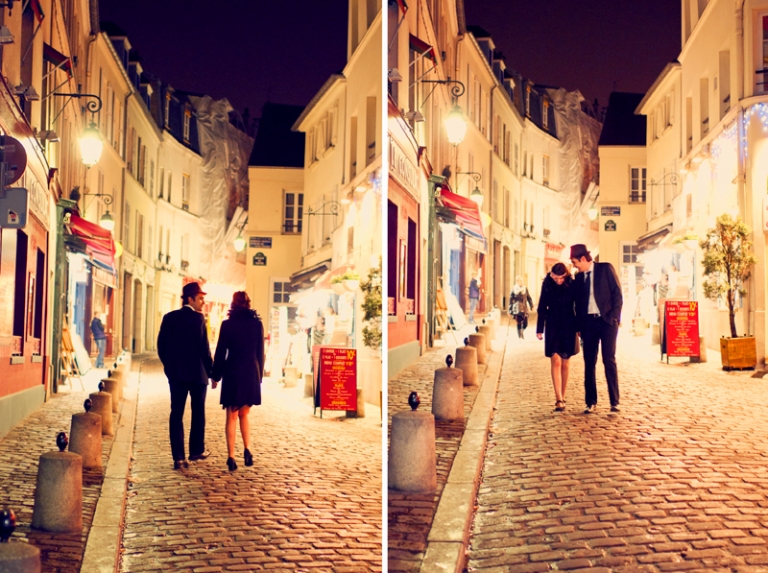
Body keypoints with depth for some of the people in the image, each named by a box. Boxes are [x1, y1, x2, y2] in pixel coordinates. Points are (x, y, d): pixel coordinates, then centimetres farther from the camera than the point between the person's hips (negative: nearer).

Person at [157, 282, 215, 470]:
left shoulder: (169, 318, 4)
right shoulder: (198, 317, -12)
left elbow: (161, 345, 5)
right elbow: (203, 347, -15)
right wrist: (212, 372, -7)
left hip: (176, 373, 4)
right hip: (197, 373, -4)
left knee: (176, 414, 2)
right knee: (198, 412, 13)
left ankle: (178, 458, -3)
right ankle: (196, 451, 22)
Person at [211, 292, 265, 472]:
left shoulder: (227, 324, -4)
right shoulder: (257, 323, 2)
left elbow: (220, 351, -3)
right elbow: (260, 352, 5)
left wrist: (216, 375, 6)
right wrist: (259, 375, 14)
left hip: (232, 372, -2)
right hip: (251, 373, 2)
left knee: (232, 416, 5)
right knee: (244, 414, 17)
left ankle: (231, 457, 0)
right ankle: (247, 449, 0)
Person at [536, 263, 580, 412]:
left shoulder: (572, 285, -6)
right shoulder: (547, 285, -4)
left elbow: (578, 307, 0)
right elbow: (542, 308, 1)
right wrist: (540, 329, 1)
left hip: (568, 327, 0)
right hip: (552, 327, 0)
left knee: (565, 363, 6)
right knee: (556, 361, -8)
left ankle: (562, 397, 15)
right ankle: (559, 399, -13)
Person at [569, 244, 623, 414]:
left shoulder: (606, 268, 0)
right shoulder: (579, 277, 13)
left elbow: (617, 293, -3)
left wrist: (614, 317, -11)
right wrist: (579, 325, 6)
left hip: (607, 321, -4)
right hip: (588, 322, 4)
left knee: (609, 360, -6)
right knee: (589, 362, 4)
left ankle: (614, 402, -1)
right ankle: (591, 402, 9)